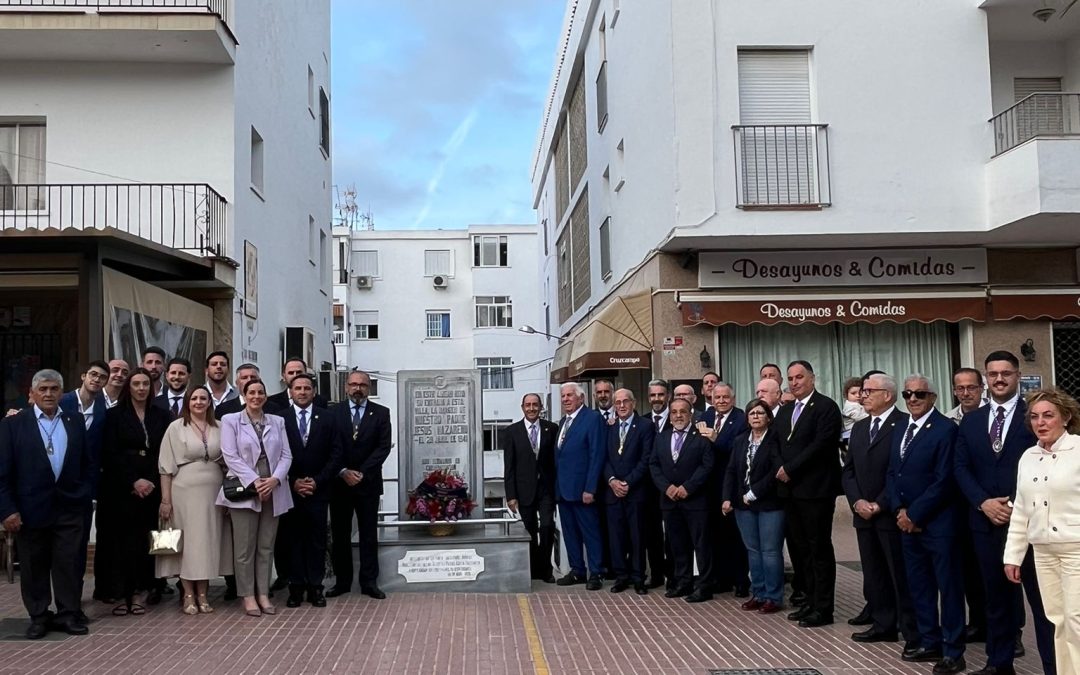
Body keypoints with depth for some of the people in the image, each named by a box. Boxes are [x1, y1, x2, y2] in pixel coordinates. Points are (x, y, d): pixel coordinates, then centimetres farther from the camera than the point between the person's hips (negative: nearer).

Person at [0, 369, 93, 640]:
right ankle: (39, 617, 20)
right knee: (34, 566, 8)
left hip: (69, 507, 2)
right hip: (30, 508, -2)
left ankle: (68, 614, 15)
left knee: (68, 563, 5)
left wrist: (84, 496, 2)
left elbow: (87, 463, 11)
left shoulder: (75, 422, 6)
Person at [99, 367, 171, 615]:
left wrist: (152, 481, -7)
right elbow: (110, 454, -2)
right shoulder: (115, 415, 4)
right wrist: (134, 481, -10)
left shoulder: (161, 416, 9)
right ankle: (121, 593, 1)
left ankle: (138, 592, 7)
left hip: (152, 487, 1)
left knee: (144, 538, 0)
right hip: (122, 488, -1)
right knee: (122, 539, -3)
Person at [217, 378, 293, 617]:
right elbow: (230, 456, -7)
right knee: (244, 548, 0)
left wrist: (275, 479, -12)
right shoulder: (230, 420, 2)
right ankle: (248, 596, 8)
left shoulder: (277, 422, 12)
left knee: (266, 547, 7)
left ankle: (263, 595, 13)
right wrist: (254, 481, -16)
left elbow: (286, 455, 5)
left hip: (273, 491, 3)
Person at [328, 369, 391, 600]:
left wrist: (361, 472, -12)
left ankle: (369, 582, 8)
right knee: (339, 534, 6)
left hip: (368, 482, -1)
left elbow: (383, 447, -4)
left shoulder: (381, 413, 2)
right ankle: (342, 581, 14)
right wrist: (343, 472, -12)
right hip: (339, 482, 1)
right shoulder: (334, 412, 3)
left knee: (369, 534, 3)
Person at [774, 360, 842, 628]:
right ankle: (811, 601, 23)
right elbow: (777, 445, 18)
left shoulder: (826, 407, -8)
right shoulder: (785, 411, 17)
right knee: (798, 548, 12)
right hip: (791, 490, 8)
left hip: (815, 490, -7)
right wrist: (781, 470, 1)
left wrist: (790, 469, -14)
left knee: (819, 548, 0)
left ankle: (823, 608, 8)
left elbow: (820, 444, -17)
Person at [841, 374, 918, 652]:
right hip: (863, 513, 7)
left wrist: (880, 504, -14)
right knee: (873, 574, 11)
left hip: (891, 514, -7)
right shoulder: (858, 428, 16)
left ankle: (912, 632, 5)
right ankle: (883, 624, 21)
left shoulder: (904, 425, -8)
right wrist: (857, 501, -1)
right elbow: (849, 470, 15)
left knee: (901, 574, -2)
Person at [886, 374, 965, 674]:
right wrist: (899, 510, -2)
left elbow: (943, 480, -16)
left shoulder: (945, 429, -11)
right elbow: (891, 473, 12)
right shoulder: (899, 428, 13)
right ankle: (930, 642, 25)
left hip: (937, 522, -7)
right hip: (906, 521, 7)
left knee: (948, 587, 2)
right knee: (918, 585, 13)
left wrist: (914, 514, -13)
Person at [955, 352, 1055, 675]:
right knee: (996, 595, 13)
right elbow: (961, 468, 7)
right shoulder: (970, 420, 10)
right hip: (986, 520, 4)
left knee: (1041, 596, 1)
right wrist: (983, 502, -7)